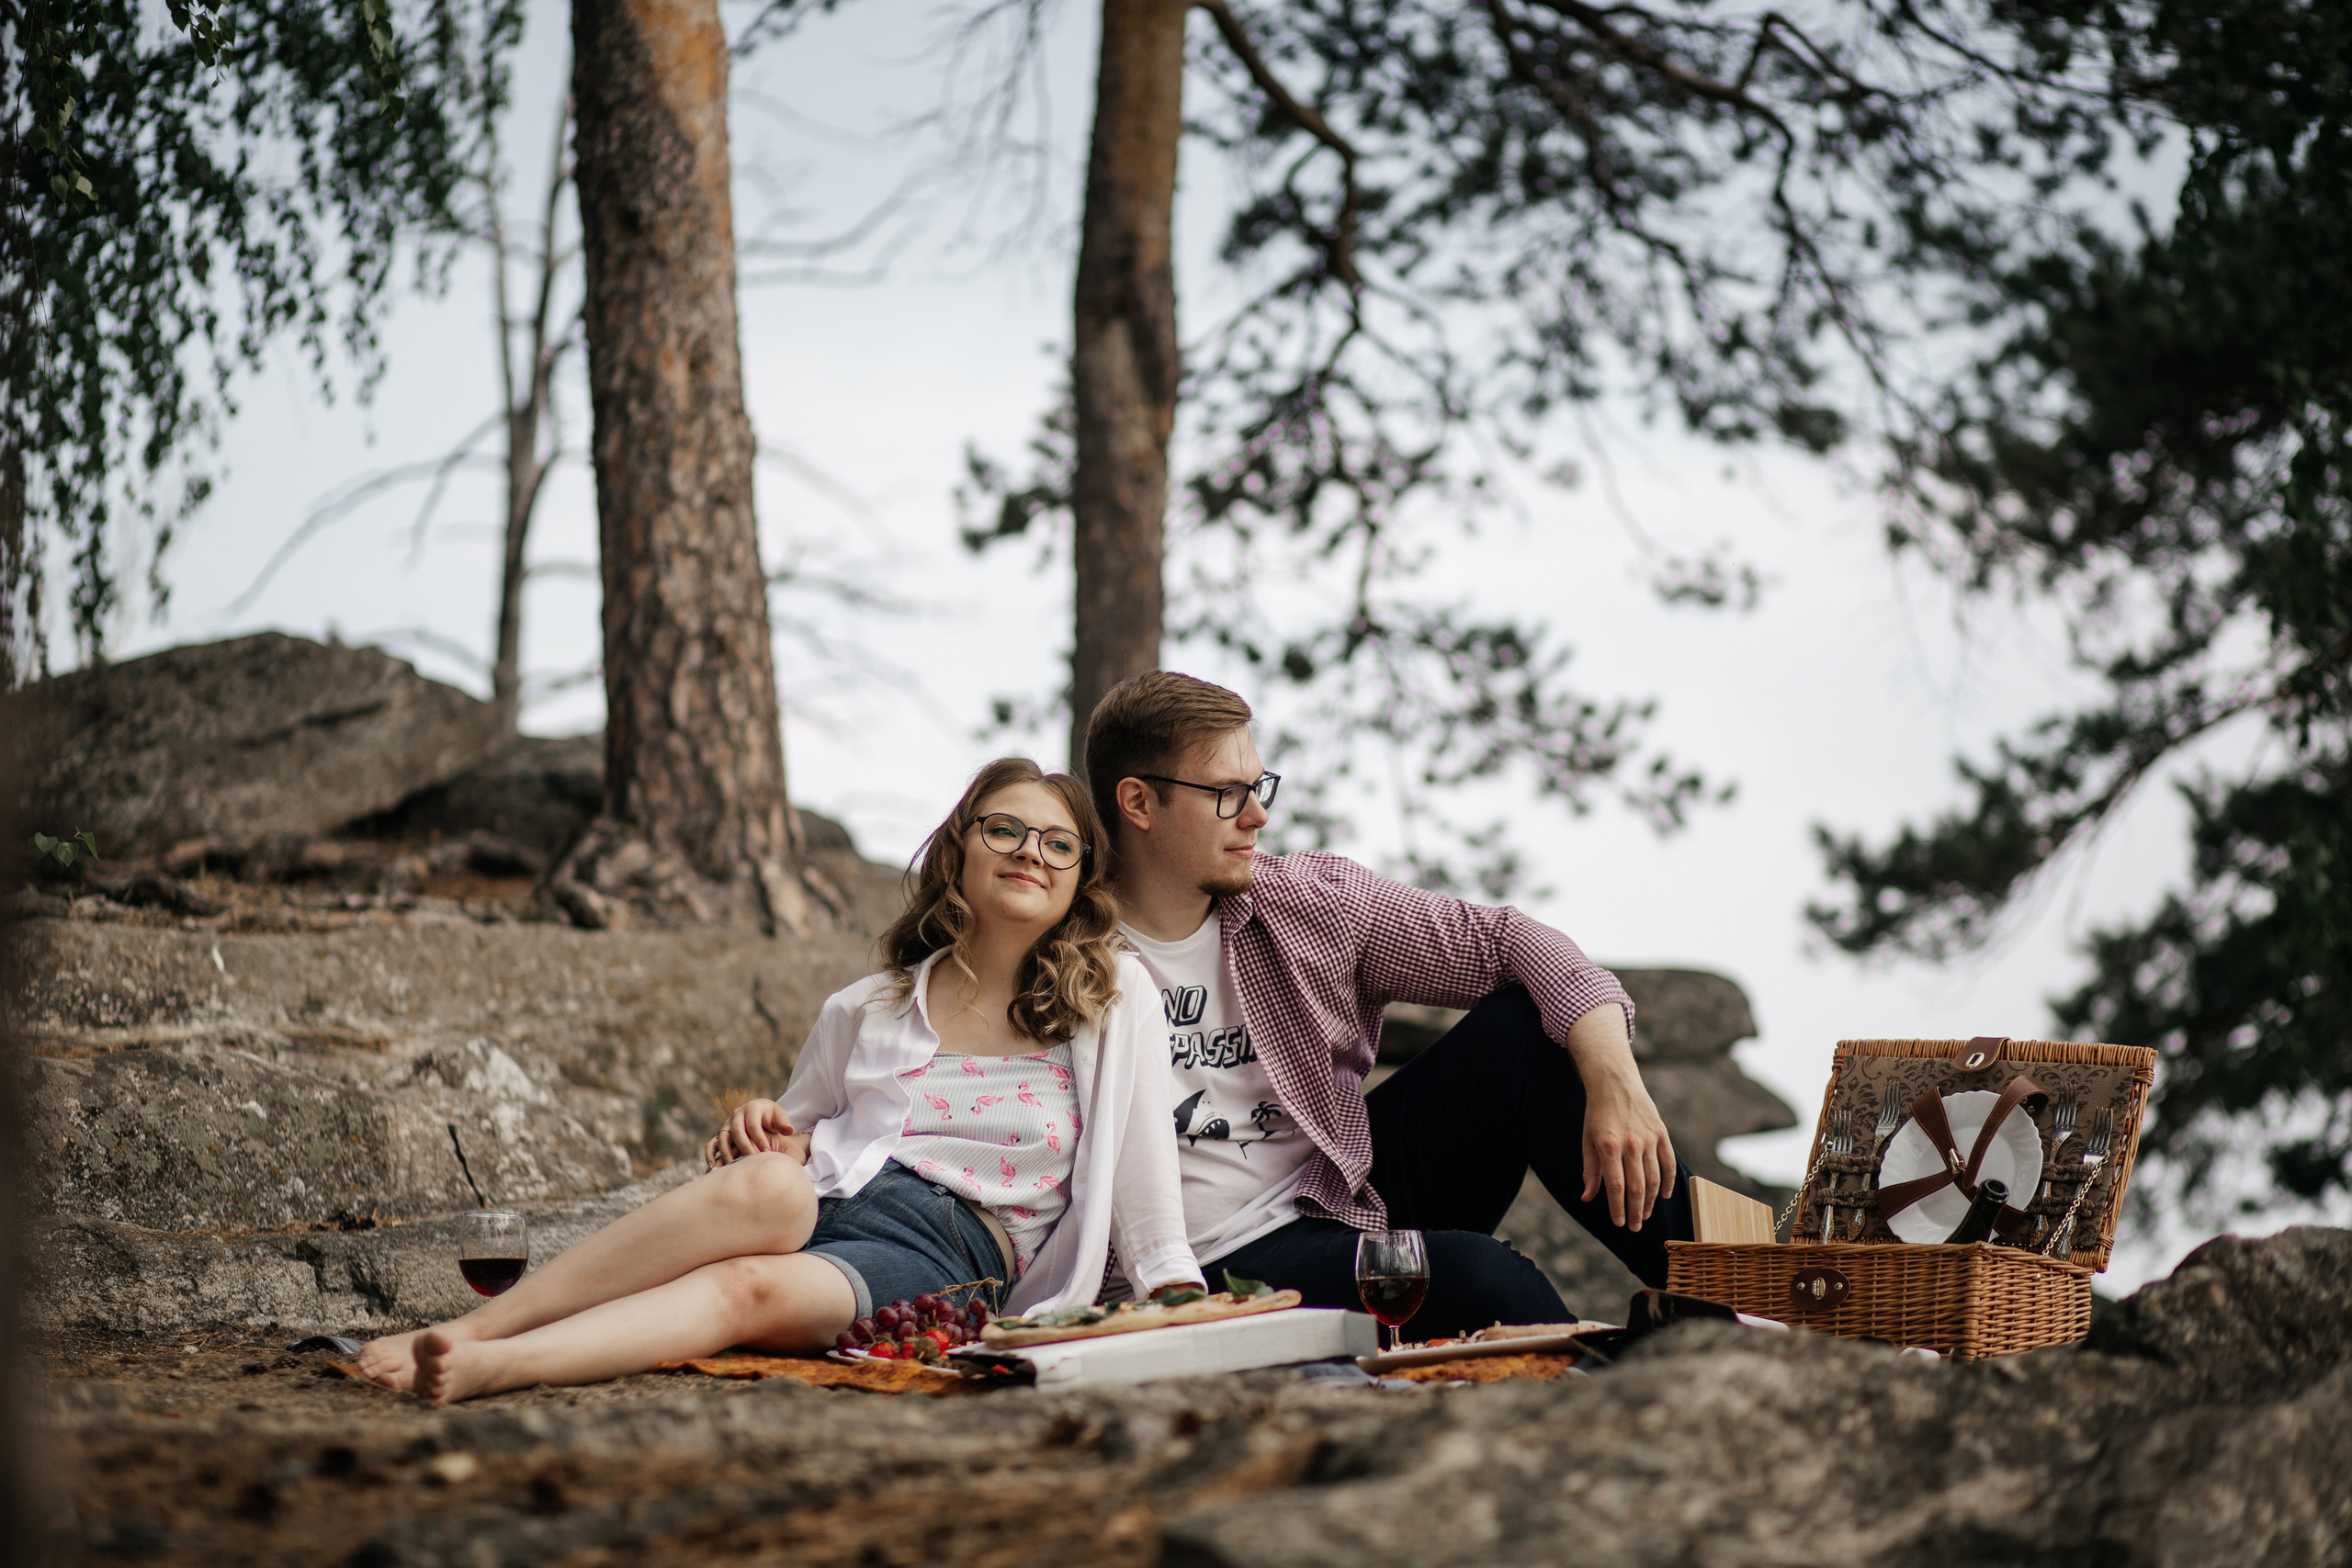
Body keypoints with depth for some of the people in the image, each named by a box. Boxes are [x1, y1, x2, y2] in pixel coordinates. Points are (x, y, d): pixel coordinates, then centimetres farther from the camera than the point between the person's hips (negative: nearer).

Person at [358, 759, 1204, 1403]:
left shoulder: (1115, 996, 10)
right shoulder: (865, 1011, 17)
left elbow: (1143, 1175, 9)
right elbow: (798, 1134, 22)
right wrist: (767, 1136, -1)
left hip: (956, 1253, -2)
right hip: (836, 1203, 2)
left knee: (754, 1290, -35)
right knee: (767, 1185, -37)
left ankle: (482, 1368, -53)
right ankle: (466, 1330, -40)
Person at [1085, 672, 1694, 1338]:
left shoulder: (1311, 897, 3)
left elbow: (1506, 938, -1)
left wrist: (1616, 1079, -17)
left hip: (1353, 1191, 6)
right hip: (1220, 1268, -5)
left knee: (1526, 1026, -11)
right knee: (1474, 1272, -32)